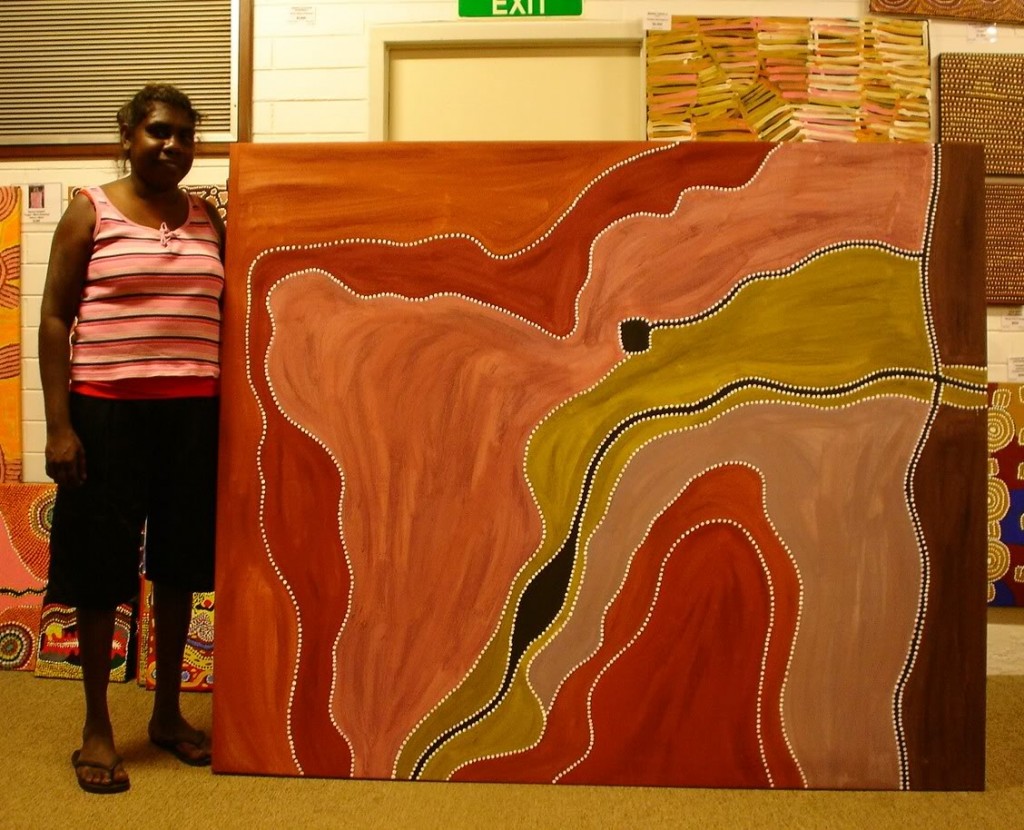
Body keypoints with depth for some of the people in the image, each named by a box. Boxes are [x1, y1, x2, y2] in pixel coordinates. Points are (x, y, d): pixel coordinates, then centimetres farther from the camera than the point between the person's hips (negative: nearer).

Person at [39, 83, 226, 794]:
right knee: (102, 563, 4)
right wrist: (58, 424, -10)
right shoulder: (90, 212, -1)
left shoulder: (206, 217, 10)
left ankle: (168, 713, 28)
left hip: (194, 412, 4)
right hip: (108, 411, -3)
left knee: (180, 560, 11)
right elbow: (55, 319, -3)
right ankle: (97, 728, 20)